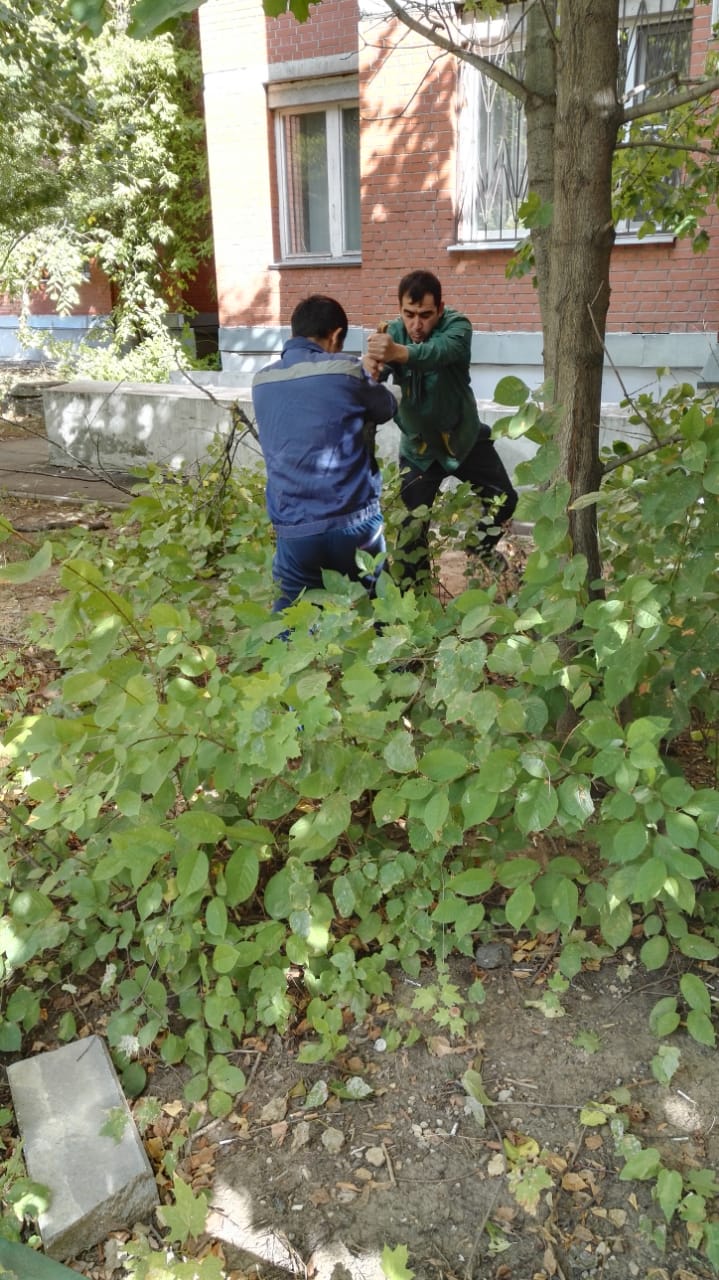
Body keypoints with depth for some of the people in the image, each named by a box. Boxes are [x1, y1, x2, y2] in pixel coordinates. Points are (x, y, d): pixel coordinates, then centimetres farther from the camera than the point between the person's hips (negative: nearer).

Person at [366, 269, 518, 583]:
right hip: (417, 444, 0)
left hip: (463, 436, 0)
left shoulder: (457, 326, -21)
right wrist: (372, 367, -61)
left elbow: (438, 352, -45)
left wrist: (398, 352, -67)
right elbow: (375, 373, -35)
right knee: (410, 524, 0)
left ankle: (483, 550, 39)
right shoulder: (393, 331, -15)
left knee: (503, 500, 9)